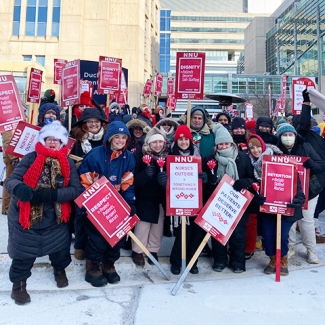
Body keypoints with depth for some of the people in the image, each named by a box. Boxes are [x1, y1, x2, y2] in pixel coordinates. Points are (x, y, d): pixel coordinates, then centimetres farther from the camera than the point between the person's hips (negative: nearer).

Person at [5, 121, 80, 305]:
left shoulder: (68, 163, -6)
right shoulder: (31, 158, -11)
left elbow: (76, 190, -13)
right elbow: (11, 180, -18)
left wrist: (51, 194, -27)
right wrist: (19, 188, -42)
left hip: (56, 218, 2)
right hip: (25, 217, -2)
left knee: (60, 248, 20)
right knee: (23, 252, 10)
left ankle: (60, 270, 53)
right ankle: (19, 283, 39)